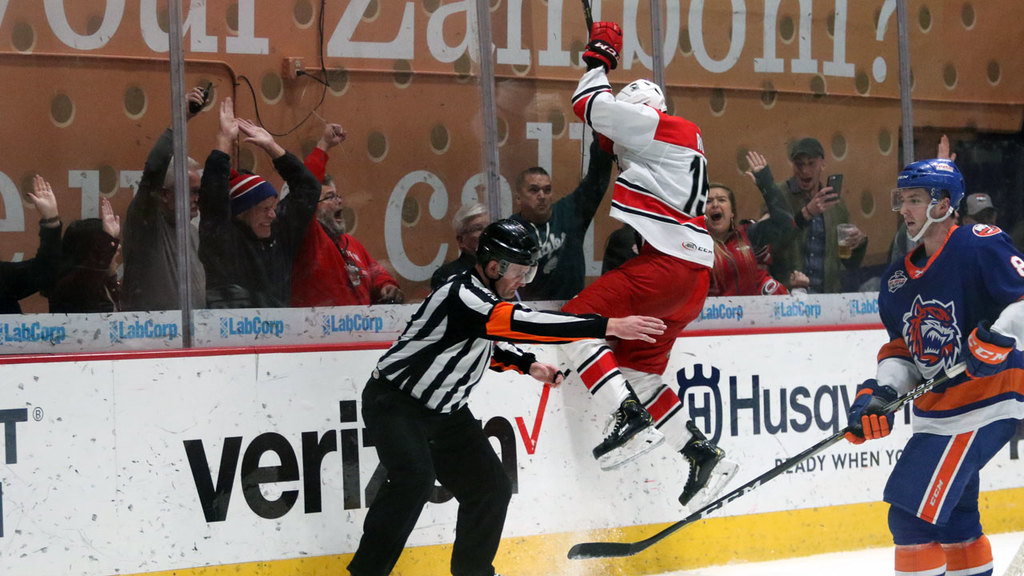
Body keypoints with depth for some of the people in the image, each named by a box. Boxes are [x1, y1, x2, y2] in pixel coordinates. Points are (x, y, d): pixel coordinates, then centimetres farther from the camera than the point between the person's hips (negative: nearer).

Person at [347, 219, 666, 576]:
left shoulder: (485, 295, 2)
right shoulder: (461, 296, -27)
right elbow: (522, 325, -39)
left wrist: (527, 365, 2)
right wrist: (609, 326, -43)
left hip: (447, 411, 10)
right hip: (395, 401, -9)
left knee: (491, 488, 6)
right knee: (415, 477, -30)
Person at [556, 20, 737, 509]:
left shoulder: (665, 128, -4)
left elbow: (592, 106, -7)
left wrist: (599, 59, 8)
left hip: (668, 264, -10)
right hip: (692, 275, 10)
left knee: (578, 319, -9)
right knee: (639, 366, 13)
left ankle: (631, 417, -21)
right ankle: (703, 454, 8)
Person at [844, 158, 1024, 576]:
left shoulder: (978, 246, -11)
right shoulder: (899, 278, 13)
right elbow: (902, 348, 13)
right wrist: (881, 392, -3)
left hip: (984, 407, -9)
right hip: (937, 412, 9)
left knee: (914, 514, -14)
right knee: (952, 518, 22)